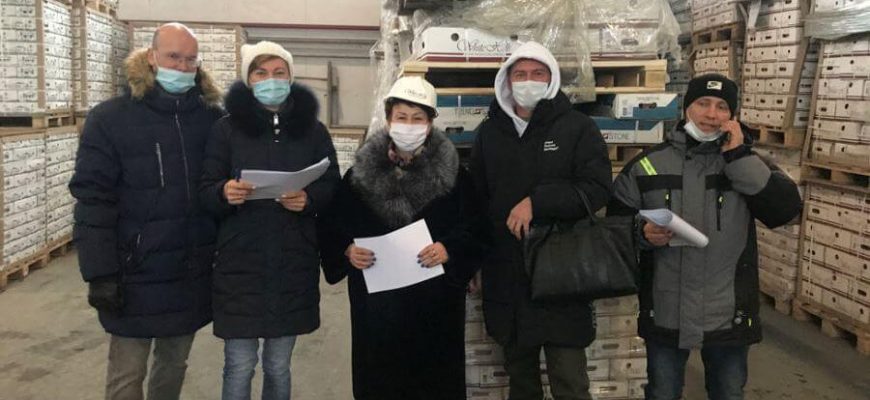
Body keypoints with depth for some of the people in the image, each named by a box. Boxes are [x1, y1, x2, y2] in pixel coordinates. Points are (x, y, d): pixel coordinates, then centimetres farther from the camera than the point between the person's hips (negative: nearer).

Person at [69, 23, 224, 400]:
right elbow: (92, 200, -9)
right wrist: (100, 273, -14)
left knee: (175, 362, 18)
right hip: (137, 274, -3)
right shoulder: (110, 117, -7)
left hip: (193, 272, 3)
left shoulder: (212, 117, 3)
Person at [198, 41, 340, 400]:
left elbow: (332, 188, 5)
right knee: (239, 366, 3)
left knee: (278, 366, 12)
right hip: (241, 262, -1)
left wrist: (309, 199, -15)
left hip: (294, 263, 2)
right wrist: (225, 193, -22)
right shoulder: (227, 128, 1)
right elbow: (205, 192, 0)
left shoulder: (313, 130, 4)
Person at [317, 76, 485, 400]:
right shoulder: (362, 171, 4)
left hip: (435, 298, -1)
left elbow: (473, 228, 0)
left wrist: (449, 249, -17)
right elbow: (332, 226, 6)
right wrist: (348, 250, -12)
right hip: (376, 297, 1)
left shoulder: (452, 173, 1)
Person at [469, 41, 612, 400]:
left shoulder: (577, 128, -2)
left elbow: (597, 189, -12)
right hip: (506, 277, 4)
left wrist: (537, 201, -19)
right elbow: (474, 197, 15)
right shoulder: (489, 132, 10)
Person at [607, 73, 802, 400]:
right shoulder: (647, 165, -1)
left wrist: (739, 156, -17)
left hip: (729, 316, 1)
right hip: (664, 315, 0)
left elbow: (786, 210, -15)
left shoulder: (747, 163, 1)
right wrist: (643, 233, -18)